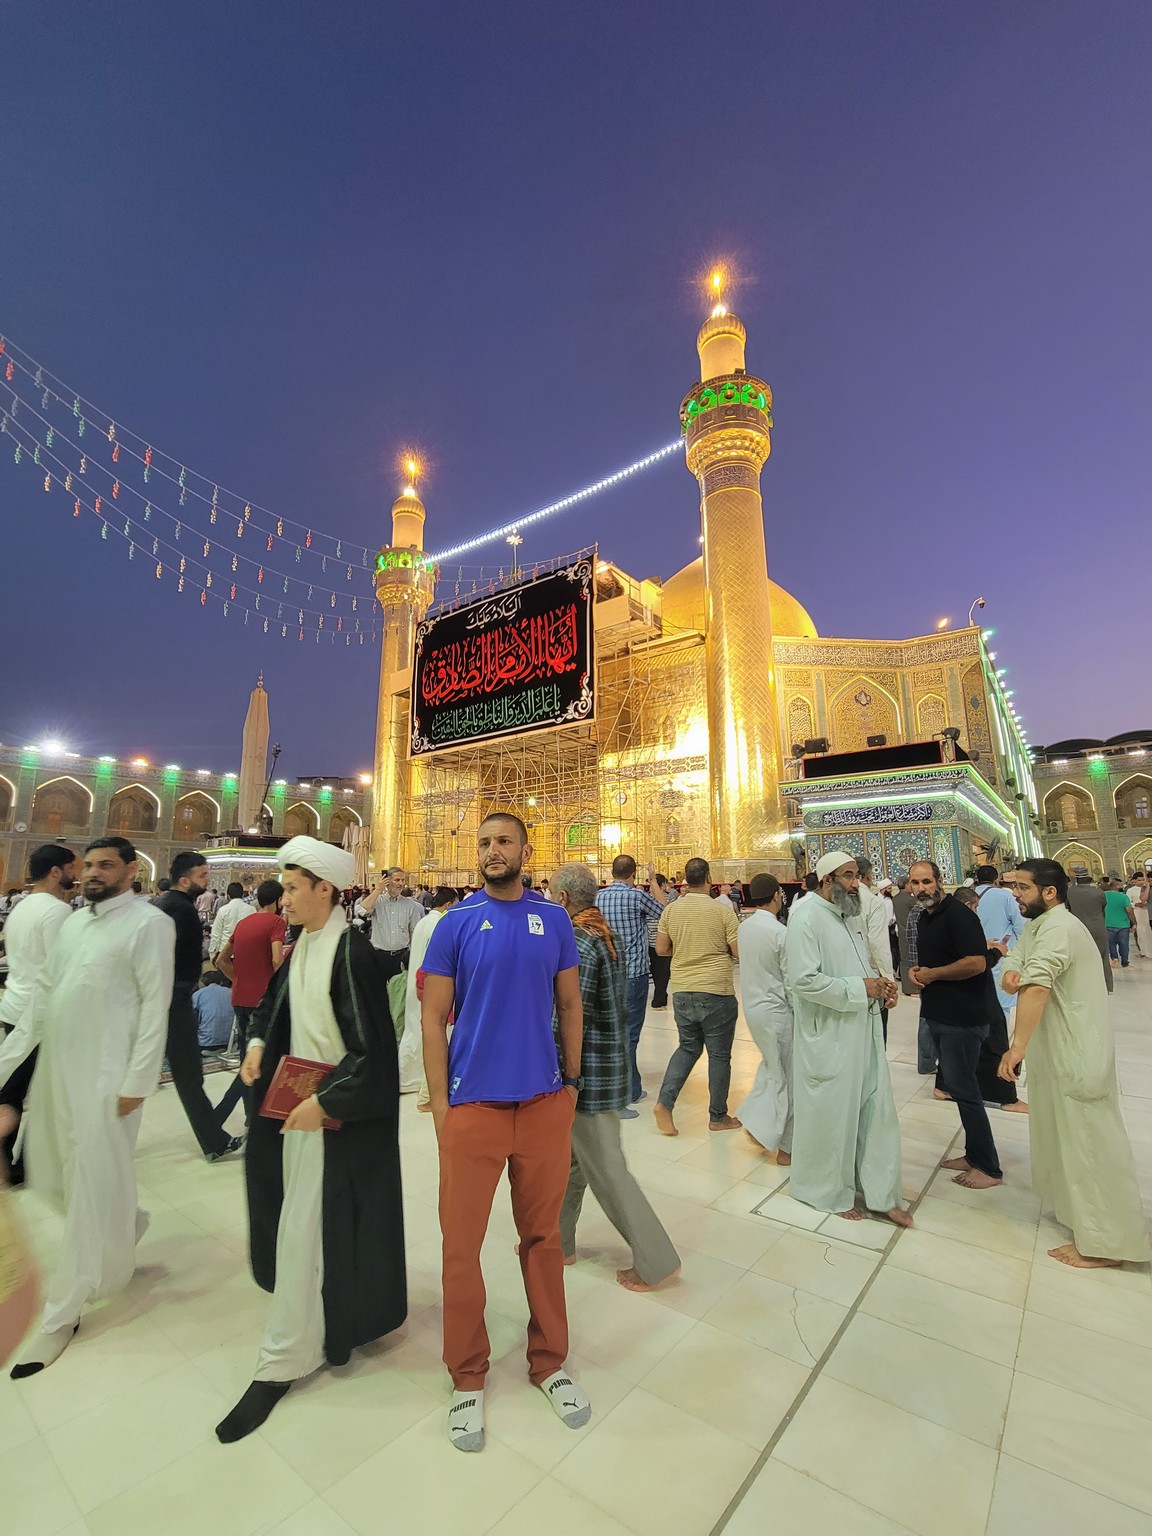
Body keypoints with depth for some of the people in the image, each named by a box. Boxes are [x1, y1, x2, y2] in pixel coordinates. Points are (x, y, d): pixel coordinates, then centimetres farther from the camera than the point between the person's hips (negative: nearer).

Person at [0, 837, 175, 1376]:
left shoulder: (149, 923, -12)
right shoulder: (74, 922, 11)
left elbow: (155, 1005, -14)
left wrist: (136, 1082, -15)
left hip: (104, 1076, -7)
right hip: (56, 1068, 8)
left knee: (92, 1189, 3)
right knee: (49, 1177, 17)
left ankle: (63, 1314, 22)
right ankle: (124, 1226, 43)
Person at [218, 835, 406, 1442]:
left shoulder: (351, 951, -23)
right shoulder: (302, 945, 1)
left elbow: (373, 1046, -23)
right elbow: (274, 1003, 19)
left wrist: (323, 1102, -19)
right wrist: (258, 1043, 2)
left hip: (338, 1112, -8)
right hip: (298, 1096, 8)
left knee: (307, 1226, 4)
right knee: (300, 1219, 21)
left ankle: (284, 1358, 24)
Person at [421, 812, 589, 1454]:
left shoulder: (554, 920, 1)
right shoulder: (457, 923, -5)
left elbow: (569, 1005, 7)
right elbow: (434, 1017, -2)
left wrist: (572, 1083, 7)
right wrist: (440, 1100, -5)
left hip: (546, 1102, 2)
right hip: (473, 1105, -1)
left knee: (543, 1235, 17)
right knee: (462, 1242, 12)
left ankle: (550, 1359, 39)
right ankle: (469, 1375, 36)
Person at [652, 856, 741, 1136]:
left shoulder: (671, 910, -1)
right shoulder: (723, 911, -11)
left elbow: (661, 949, 3)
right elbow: (739, 953, -9)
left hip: (682, 991, 4)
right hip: (717, 991, -4)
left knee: (688, 1047, 20)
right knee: (719, 1055, 12)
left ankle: (664, 1103, 9)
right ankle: (718, 1117, 25)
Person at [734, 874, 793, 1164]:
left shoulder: (744, 927, -1)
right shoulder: (780, 933, -21)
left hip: (752, 1006, 7)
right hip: (776, 1009, -7)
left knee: (771, 1065, 26)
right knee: (786, 1077, 9)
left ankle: (755, 1117, 23)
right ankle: (786, 1147, 20)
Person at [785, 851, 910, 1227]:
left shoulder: (850, 916, 10)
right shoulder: (806, 918, -18)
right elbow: (804, 980, -26)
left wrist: (881, 985, 2)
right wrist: (860, 989, -20)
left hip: (864, 1031, 8)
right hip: (829, 1038, -8)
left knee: (876, 1110, 15)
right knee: (831, 1116, 8)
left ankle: (880, 1193, 32)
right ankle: (830, 1192, 30)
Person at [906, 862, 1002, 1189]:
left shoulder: (958, 914, -16)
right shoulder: (925, 918, 11)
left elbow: (976, 963, -26)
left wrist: (932, 974, -16)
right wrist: (916, 971, 3)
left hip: (962, 1018, -9)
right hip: (937, 1015, 9)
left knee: (963, 1089, 0)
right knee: (956, 1086, 16)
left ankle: (989, 1168, 14)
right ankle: (974, 1155, 29)